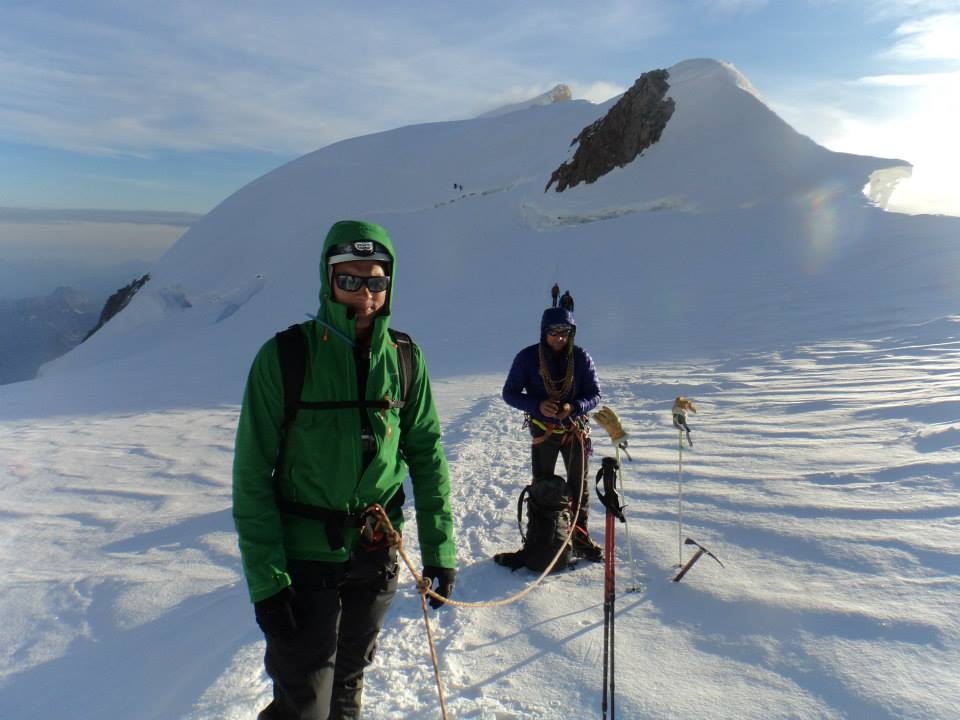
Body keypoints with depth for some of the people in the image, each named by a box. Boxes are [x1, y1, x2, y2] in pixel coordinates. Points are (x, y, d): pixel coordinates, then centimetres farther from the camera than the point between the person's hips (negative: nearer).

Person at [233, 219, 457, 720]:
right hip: (304, 555, -3)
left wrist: (438, 547, 1)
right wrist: (265, 579, -14)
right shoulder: (285, 356, -13)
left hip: (377, 555, 3)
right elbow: (252, 475, -11)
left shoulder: (404, 359, -3)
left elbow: (426, 454, 3)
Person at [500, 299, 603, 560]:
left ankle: (580, 537, 21)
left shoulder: (581, 357, -8)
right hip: (543, 431, -1)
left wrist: (573, 407, -25)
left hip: (575, 429, 1)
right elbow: (509, 393, -7)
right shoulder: (527, 358, -11)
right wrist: (537, 405, -24)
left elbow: (594, 395, -4)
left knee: (579, 485, 7)